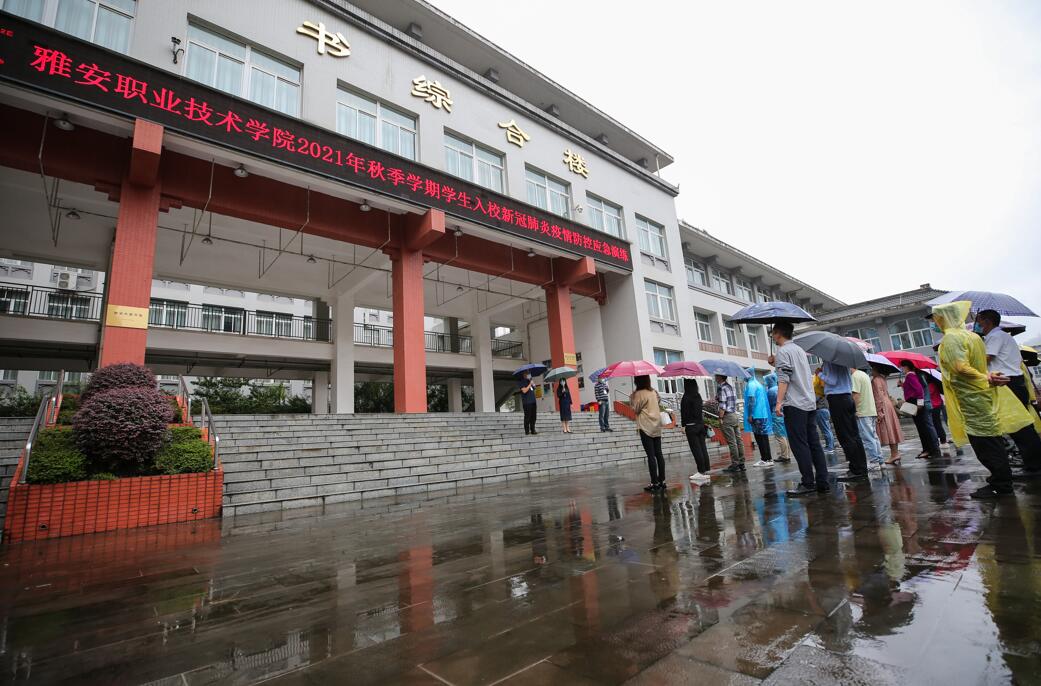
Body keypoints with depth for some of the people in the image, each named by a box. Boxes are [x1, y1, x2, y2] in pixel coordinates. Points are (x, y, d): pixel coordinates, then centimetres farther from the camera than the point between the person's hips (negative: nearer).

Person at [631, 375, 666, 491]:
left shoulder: (639, 394, -13)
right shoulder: (654, 392, 9)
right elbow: (659, 405, 15)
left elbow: (636, 409, -8)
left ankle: (654, 483, -1)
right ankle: (662, 481, 13)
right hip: (657, 426, 7)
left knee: (651, 455, -4)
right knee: (658, 453, 9)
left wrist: (631, 398, 2)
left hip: (646, 427, -7)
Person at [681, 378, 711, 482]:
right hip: (700, 424, 8)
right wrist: (701, 422, 20)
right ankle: (706, 469, 16)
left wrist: (683, 425, -10)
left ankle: (701, 471, 0)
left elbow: (684, 412, -15)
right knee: (702, 447, 11)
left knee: (696, 449, -3)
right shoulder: (698, 396, 8)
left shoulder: (686, 397, -14)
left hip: (691, 426, -8)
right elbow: (701, 410, 13)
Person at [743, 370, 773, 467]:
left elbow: (751, 401, -18)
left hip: (757, 415, -9)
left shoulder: (750, 385, -11)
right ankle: (767, 458, 17)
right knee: (763, 437, 12)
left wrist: (750, 415, -17)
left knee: (760, 438, -4)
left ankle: (766, 459, -2)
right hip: (764, 414, 9)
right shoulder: (759, 383, 17)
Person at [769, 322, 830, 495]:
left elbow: (784, 379, -16)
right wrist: (776, 363, 22)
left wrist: (779, 402, -20)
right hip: (810, 403, 8)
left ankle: (808, 483, -4)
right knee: (814, 443, 8)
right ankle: (822, 482, 9)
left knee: (800, 445, -5)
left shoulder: (782, 351, -7)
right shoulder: (799, 349, 19)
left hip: (794, 405, -8)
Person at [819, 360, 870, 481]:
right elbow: (850, 383, 21)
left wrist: (820, 374, -2)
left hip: (836, 398, -9)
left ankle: (856, 471, -3)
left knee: (845, 438, -5)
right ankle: (862, 469, 15)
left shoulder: (829, 361, -13)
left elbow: (833, 381, -18)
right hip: (848, 397, 9)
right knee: (854, 436, 11)